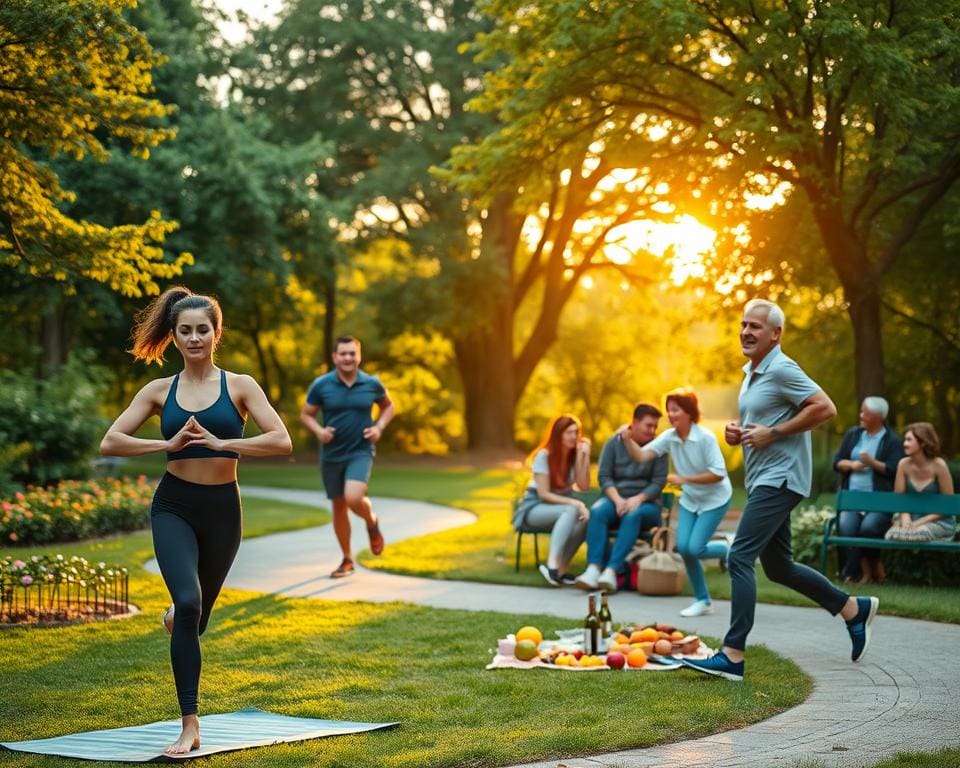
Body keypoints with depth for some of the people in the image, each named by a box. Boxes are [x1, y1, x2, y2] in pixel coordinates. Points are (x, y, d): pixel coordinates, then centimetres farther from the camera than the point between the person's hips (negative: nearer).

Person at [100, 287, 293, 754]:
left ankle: (176, 618, 58)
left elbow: (281, 441, -11)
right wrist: (168, 444, -13)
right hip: (174, 507, -1)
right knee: (188, 602, -22)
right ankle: (190, 726, -16)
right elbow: (110, 443, -2)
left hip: (222, 508, 1)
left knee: (197, 616, 16)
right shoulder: (160, 391, 3)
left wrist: (221, 443, -19)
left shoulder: (239, 386, -1)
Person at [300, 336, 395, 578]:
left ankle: (372, 523, 12)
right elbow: (306, 414, 4)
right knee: (339, 507, 10)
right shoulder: (321, 385, -6)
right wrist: (318, 430, -15)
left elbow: (388, 406, 14)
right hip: (331, 455, 2)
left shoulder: (372, 384, -4)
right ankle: (347, 560, 27)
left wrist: (379, 427, -3)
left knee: (353, 498, -24)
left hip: (361, 452, -2)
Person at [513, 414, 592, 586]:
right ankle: (553, 564, -48)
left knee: (585, 517, -32)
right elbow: (544, 494, -18)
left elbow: (583, 486, -12)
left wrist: (583, 457, -17)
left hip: (562, 504, 5)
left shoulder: (575, 455, 1)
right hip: (535, 507, -5)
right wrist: (574, 503, -28)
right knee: (571, 511, -37)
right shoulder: (544, 456, -14)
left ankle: (560, 568, -34)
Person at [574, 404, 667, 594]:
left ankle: (612, 570, -45)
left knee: (633, 515, -36)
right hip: (615, 498, 2)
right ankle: (594, 569, -42)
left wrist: (637, 499, -20)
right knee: (597, 511, -31)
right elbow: (604, 476, -2)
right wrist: (618, 500, -17)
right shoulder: (614, 443, 3)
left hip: (646, 502, -1)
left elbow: (659, 482, -6)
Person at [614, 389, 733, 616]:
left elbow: (718, 474, -25)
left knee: (694, 548, -17)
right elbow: (642, 455, -15)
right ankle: (703, 600, 9)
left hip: (715, 499, -6)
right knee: (683, 547, -7)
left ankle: (726, 550, 17)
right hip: (690, 499, 6)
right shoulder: (669, 437, -7)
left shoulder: (705, 438, -23)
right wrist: (628, 439, -33)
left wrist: (684, 479, -26)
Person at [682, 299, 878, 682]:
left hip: (780, 479, -11)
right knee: (778, 567, 16)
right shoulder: (750, 372, 16)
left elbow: (825, 408, -22)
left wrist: (772, 434, -21)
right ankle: (854, 609, 31)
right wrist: (736, 431, 8)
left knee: (740, 557, -16)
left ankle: (732, 656, -17)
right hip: (762, 481, 11)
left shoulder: (782, 370, -14)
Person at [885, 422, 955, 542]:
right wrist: (905, 516, -15)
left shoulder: (939, 466, -10)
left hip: (938, 522, -3)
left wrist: (922, 521, -15)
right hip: (912, 519, 3)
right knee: (891, 534, -31)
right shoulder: (904, 464, 0)